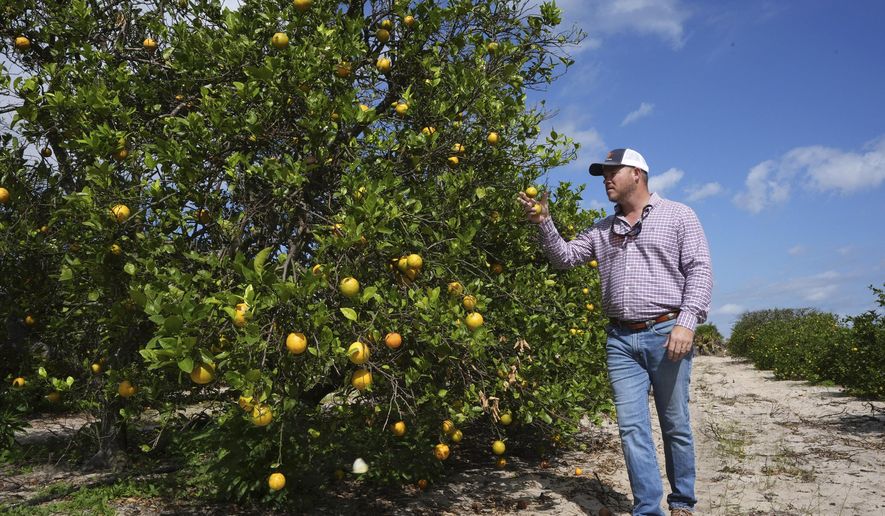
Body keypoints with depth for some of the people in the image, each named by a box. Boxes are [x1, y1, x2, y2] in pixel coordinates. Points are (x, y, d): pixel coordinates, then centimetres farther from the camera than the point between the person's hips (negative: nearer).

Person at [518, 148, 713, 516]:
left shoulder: (678, 216, 4)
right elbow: (564, 257, 15)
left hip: (666, 333, -3)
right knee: (632, 427, 1)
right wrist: (544, 223, -1)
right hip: (620, 340, 4)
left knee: (675, 425, 7)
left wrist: (687, 321, -14)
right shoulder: (603, 230, 18)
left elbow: (699, 270, -3)